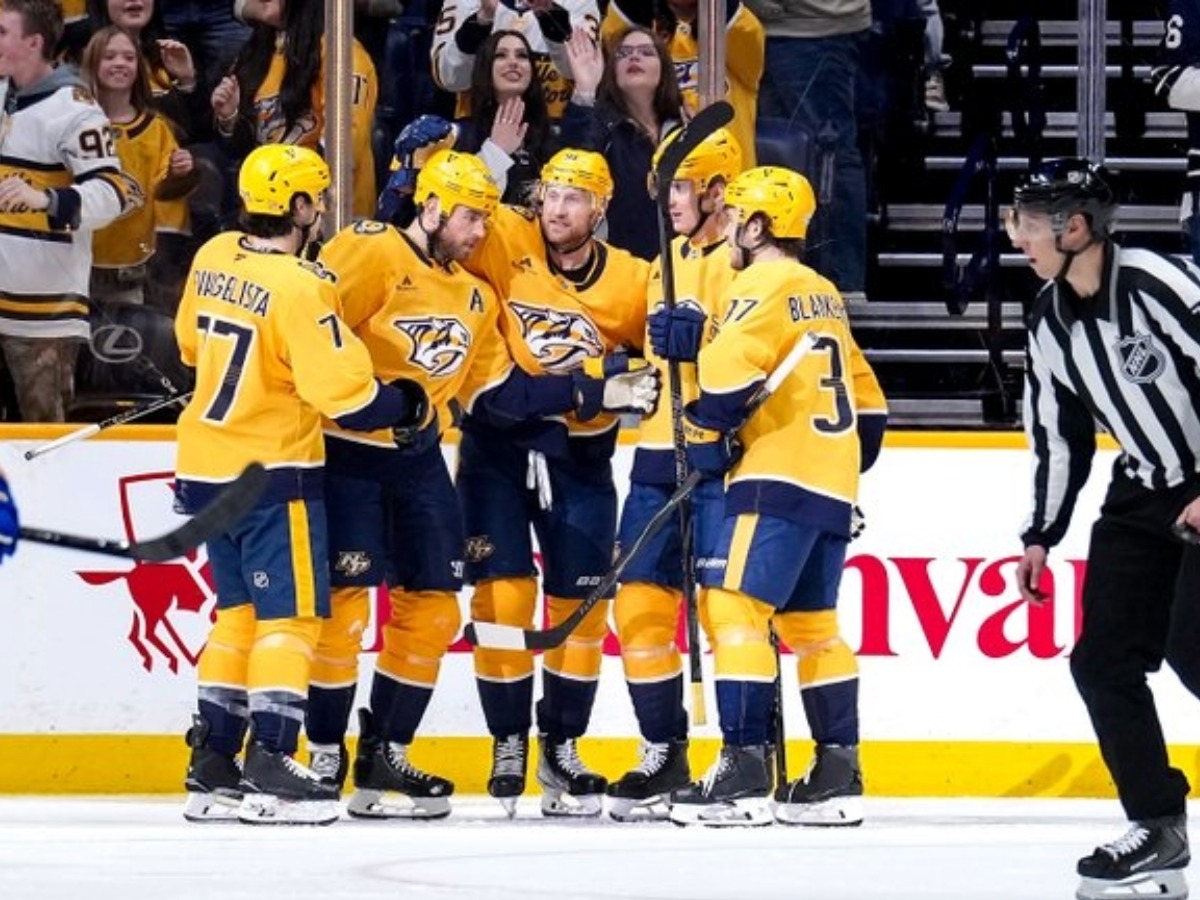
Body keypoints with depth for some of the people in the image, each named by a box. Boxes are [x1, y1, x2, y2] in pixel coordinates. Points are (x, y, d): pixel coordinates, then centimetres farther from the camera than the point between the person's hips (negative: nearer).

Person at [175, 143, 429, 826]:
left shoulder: (214, 258, 2)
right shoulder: (299, 288, -21)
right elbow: (343, 393, -21)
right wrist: (408, 405, -4)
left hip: (206, 465, 8)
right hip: (272, 469, -8)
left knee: (240, 610, 15)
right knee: (290, 615, -2)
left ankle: (213, 767, 15)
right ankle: (271, 768, -7)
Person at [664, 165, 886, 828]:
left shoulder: (764, 286, -8)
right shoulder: (823, 294, 20)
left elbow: (727, 366, -24)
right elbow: (866, 398, 25)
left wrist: (707, 428, -10)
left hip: (778, 478, -10)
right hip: (833, 487, 10)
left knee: (735, 606, -11)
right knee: (812, 624, 14)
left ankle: (744, 772, -18)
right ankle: (838, 776, 12)